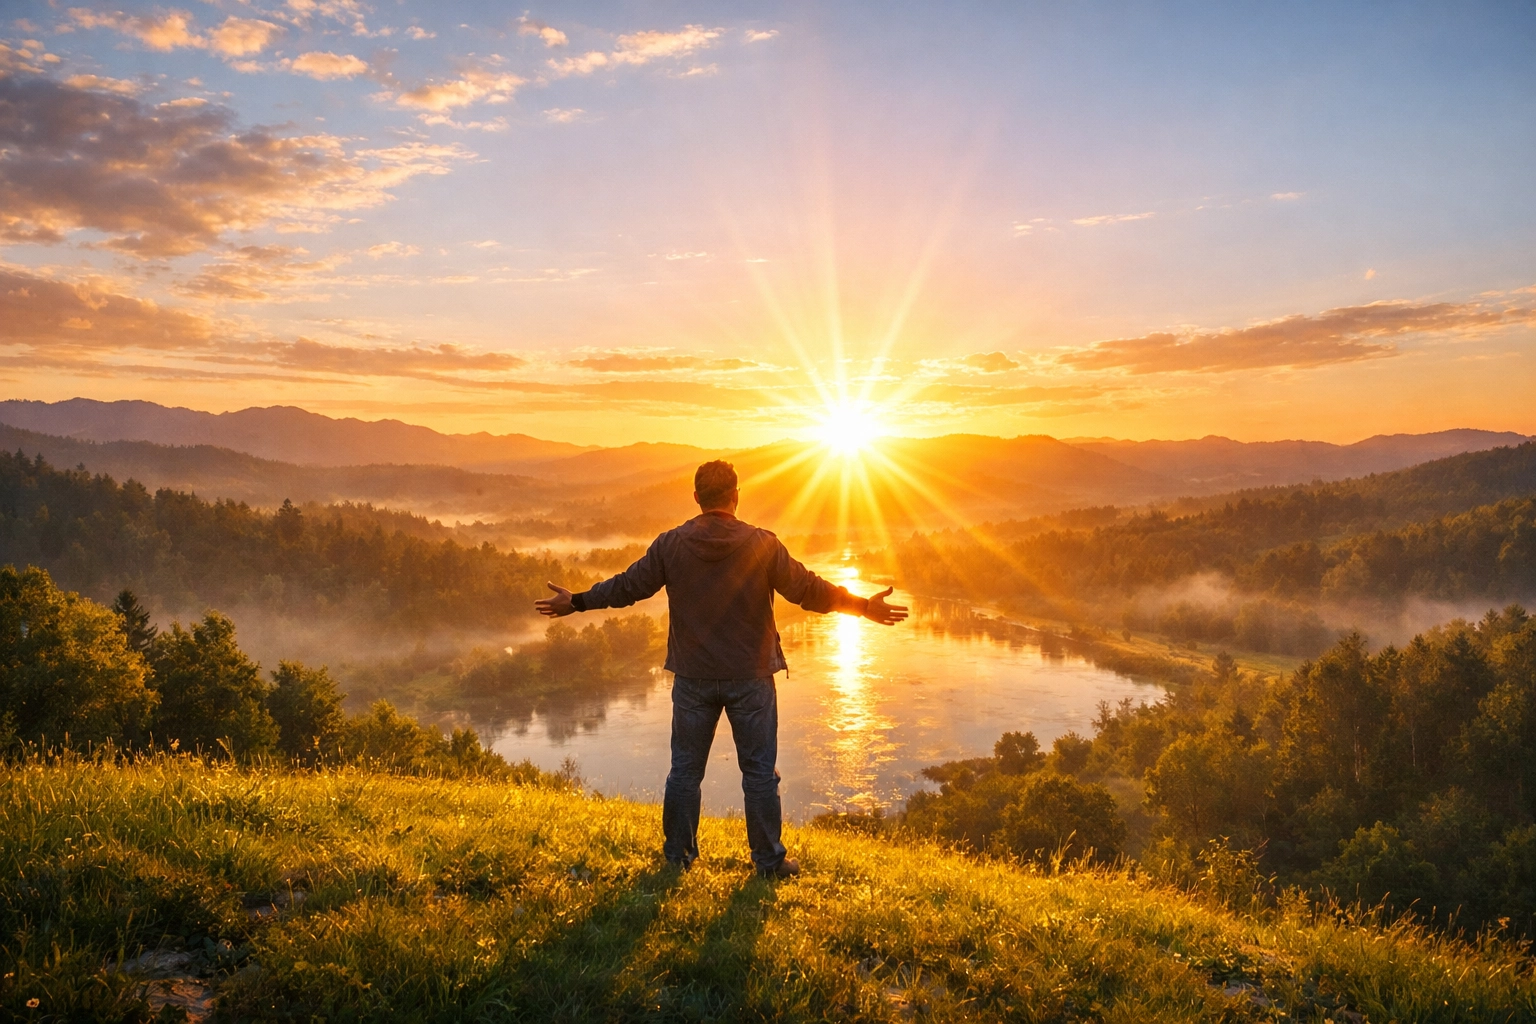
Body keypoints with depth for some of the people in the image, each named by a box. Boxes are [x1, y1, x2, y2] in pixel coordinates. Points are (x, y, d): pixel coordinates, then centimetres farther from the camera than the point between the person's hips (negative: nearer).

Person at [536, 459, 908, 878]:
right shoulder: (762, 544, -10)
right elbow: (807, 589, -7)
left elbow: (627, 586, 1)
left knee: (685, 769, 14)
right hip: (750, 677, -2)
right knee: (760, 771, 9)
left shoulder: (671, 545, -5)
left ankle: (678, 855, 24)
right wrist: (864, 606, 4)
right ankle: (768, 859, 16)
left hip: (693, 678, 2)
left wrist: (576, 602, 15)